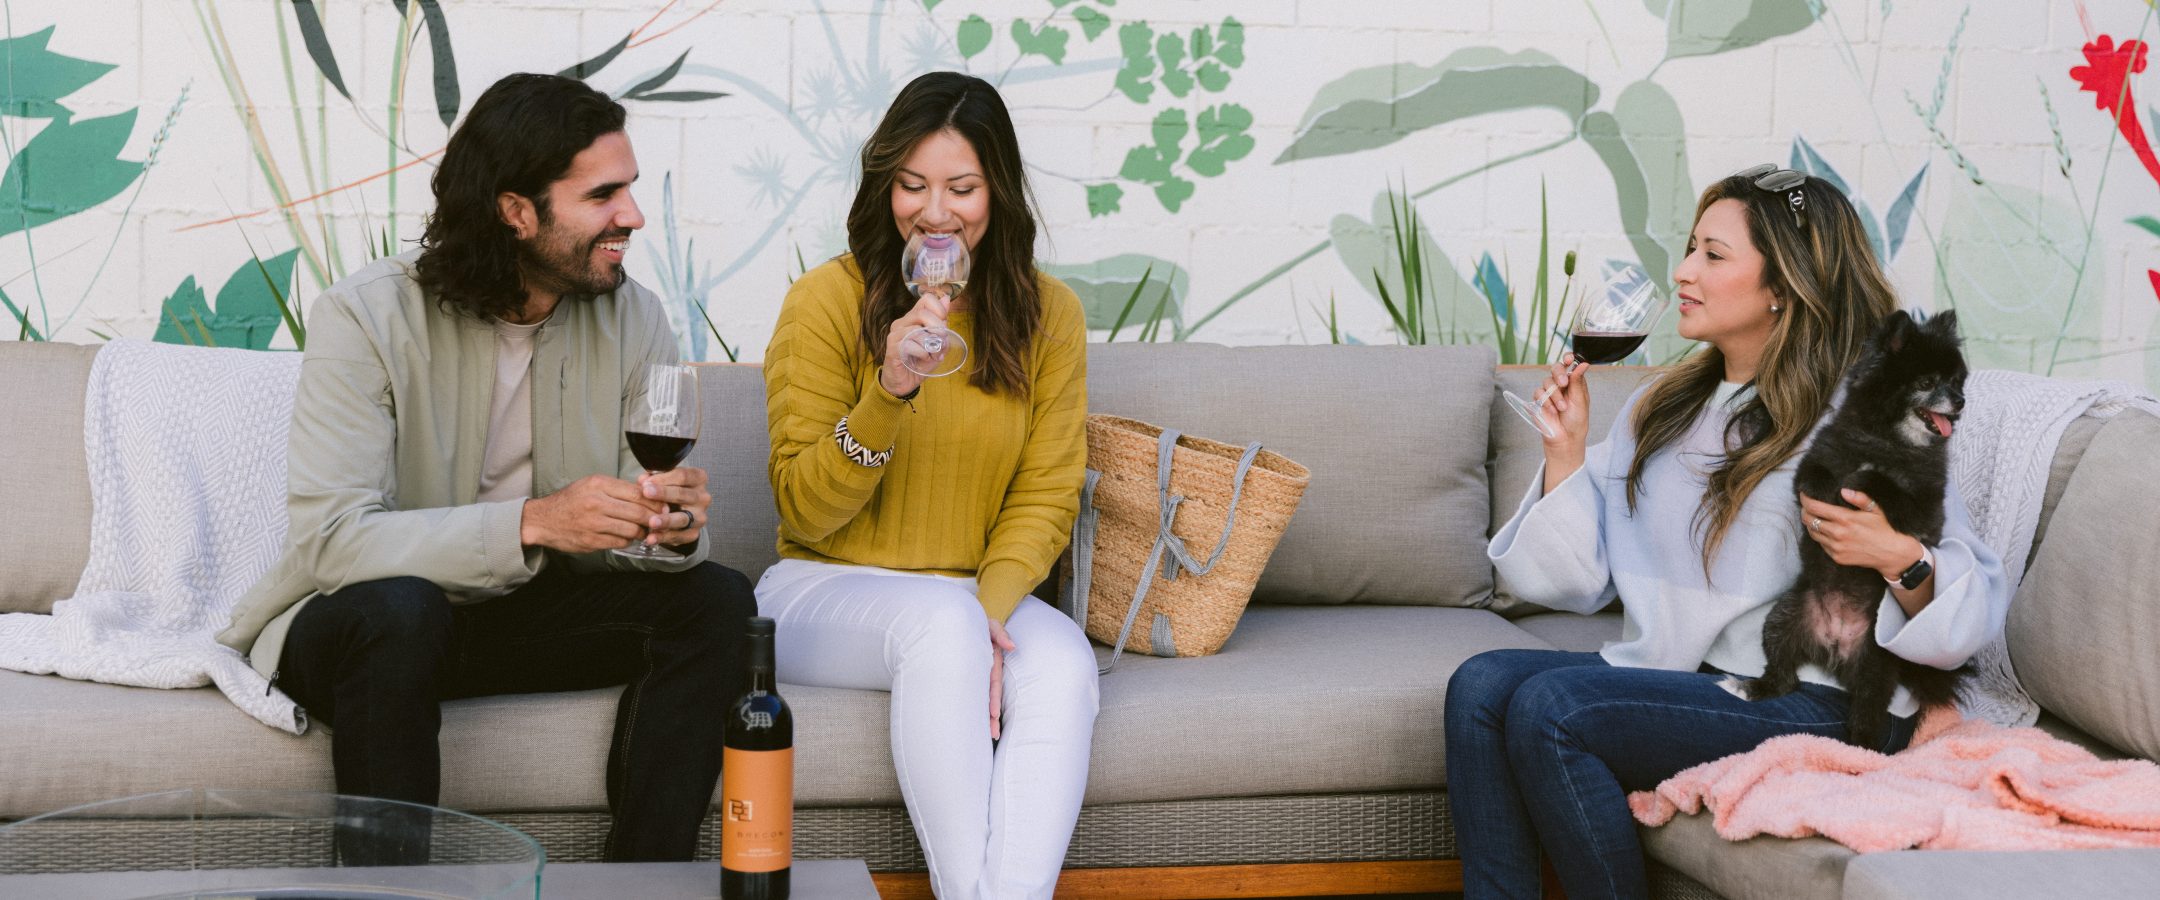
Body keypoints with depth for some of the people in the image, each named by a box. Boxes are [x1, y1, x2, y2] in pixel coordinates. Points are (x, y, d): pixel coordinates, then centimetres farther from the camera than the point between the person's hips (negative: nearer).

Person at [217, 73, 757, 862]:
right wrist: (533, 523, -40)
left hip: (529, 616, 5)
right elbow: (328, 539, -29)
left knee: (715, 600, -17)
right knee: (398, 608, -37)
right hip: (366, 621, -4)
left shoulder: (632, 319, -3)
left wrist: (674, 526, -30)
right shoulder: (366, 316, -18)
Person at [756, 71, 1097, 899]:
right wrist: (889, 395, -23)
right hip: (823, 591, -3)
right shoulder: (827, 300, -6)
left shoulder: (1048, 315, 3)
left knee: (1063, 661, -30)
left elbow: (1046, 496, 3)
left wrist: (992, 607, -16)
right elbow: (803, 511, -7)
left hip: (976, 596, 3)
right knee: (943, 621, -35)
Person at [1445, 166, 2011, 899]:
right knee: (1481, 685, -16)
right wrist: (1567, 451, 3)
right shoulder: (1663, 409, 16)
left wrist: (1897, 557, -27)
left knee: (1548, 707, -25)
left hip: (1811, 706, -7)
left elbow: (1978, 605, -8)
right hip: (1669, 674, 7)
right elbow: (1577, 582, 13)